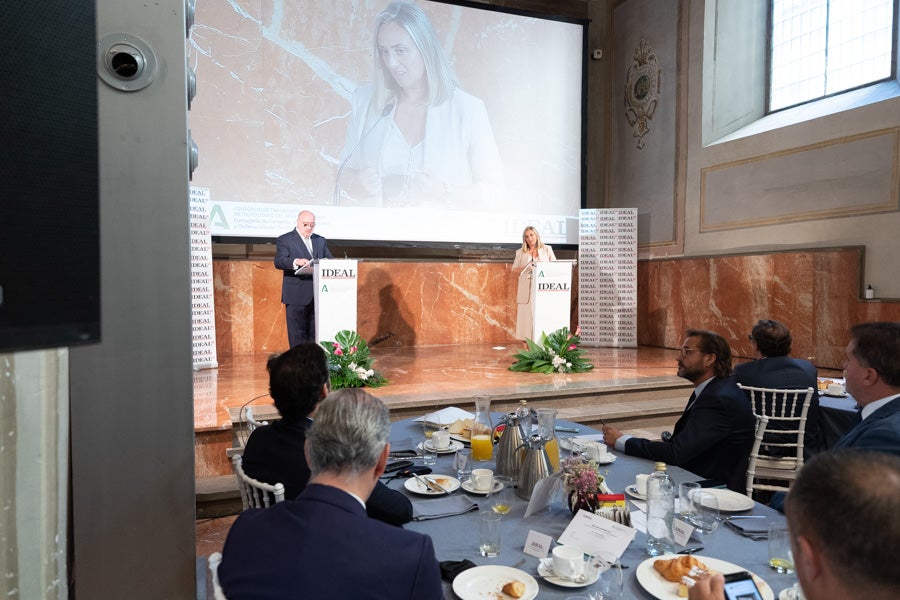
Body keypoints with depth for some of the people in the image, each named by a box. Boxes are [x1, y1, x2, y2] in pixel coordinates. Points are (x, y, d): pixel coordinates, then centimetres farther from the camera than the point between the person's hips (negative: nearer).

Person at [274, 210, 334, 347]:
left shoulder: (320, 241, 18)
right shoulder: (285, 240, 1)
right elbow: (278, 262, -12)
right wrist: (296, 262, -32)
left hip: (318, 295, 5)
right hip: (297, 295, -5)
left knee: (315, 333, 10)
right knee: (297, 335, -2)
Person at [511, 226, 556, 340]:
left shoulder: (547, 249, 12)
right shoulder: (520, 252, 12)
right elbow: (514, 269, 10)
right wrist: (526, 268, -7)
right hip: (526, 287, 0)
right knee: (527, 313, -5)